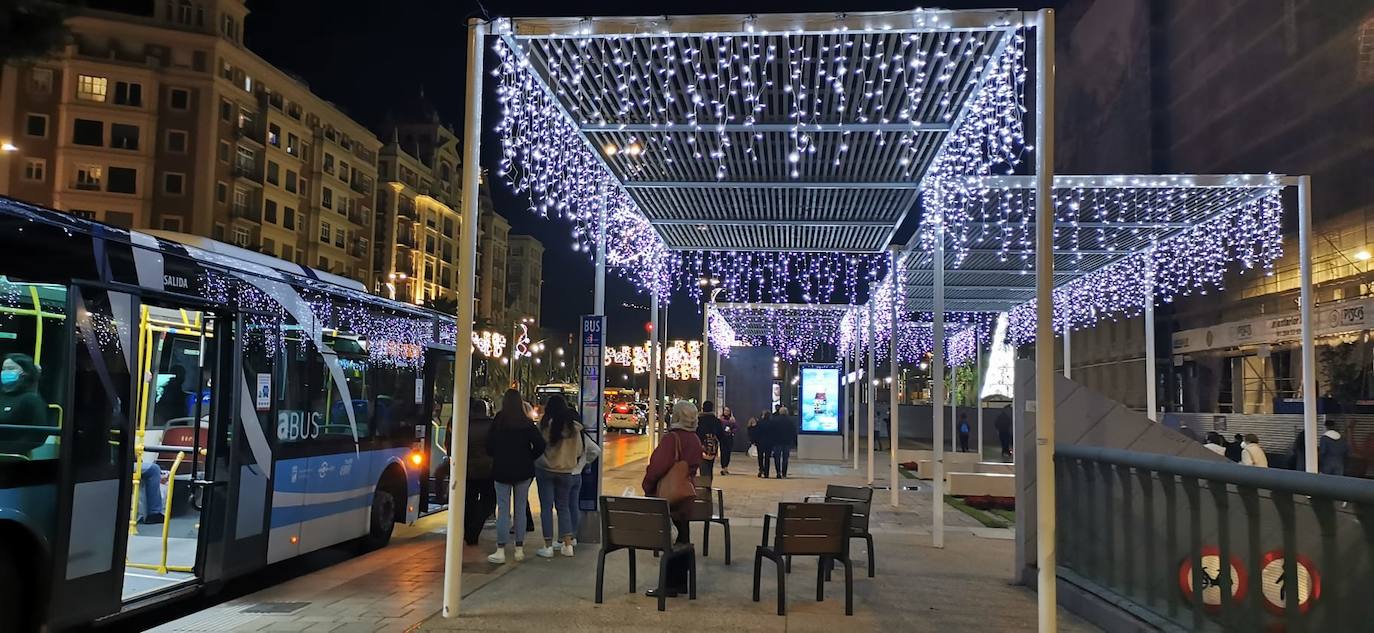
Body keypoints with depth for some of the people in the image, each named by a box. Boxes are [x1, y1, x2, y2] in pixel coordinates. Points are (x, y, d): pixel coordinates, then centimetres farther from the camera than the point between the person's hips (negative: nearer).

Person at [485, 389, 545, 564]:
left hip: (502, 470, -1)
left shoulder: (498, 422, -5)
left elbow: (489, 446, -2)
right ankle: (519, 549, 12)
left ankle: (500, 551, -1)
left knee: (503, 510, 2)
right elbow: (540, 444, -9)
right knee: (520, 510, 8)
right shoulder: (527, 423, -4)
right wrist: (529, 458, 6)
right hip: (523, 472, 1)